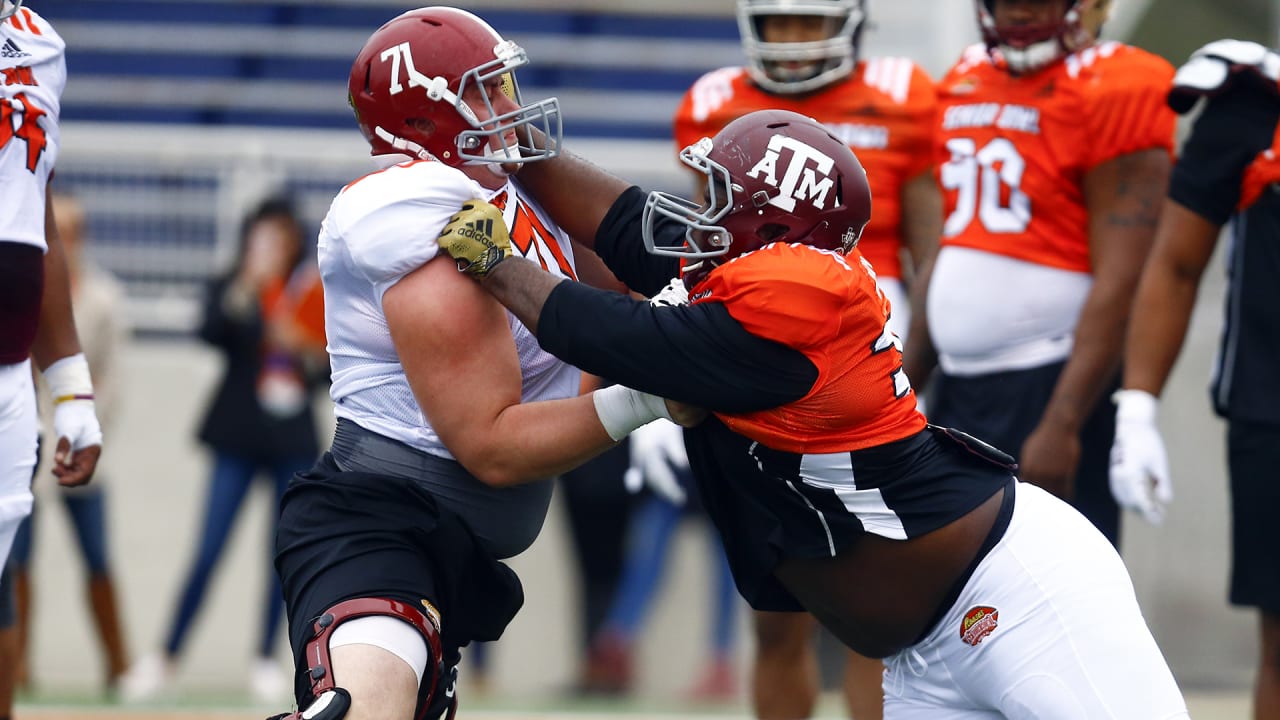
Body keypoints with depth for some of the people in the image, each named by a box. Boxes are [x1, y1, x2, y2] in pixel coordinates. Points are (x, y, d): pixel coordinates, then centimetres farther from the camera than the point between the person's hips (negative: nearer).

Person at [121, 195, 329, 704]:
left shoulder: (312, 294, 7)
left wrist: (308, 352, -9)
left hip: (293, 442, 3)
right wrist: (246, 286, -31)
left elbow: (326, 370, 11)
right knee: (208, 551, -7)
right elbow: (211, 332, -20)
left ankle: (266, 661, 14)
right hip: (239, 438, -3)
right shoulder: (231, 290, 0)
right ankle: (165, 658, -1)